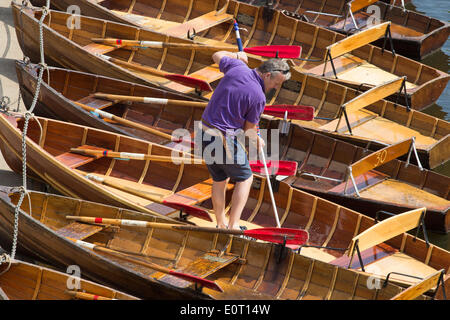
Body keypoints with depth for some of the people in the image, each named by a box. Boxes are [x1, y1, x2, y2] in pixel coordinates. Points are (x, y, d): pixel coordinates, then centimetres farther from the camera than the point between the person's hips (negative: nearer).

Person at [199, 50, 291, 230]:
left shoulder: (237, 67, -2)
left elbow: (217, 56, 20)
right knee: (245, 178, 11)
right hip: (225, 139, -7)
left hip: (205, 132, 7)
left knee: (219, 180, 21)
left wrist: (237, 55, 38)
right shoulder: (259, 97, -17)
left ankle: (221, 225, 28)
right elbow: (249, 130, -4)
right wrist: (258, 141, 18)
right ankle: (233, 226, 2)